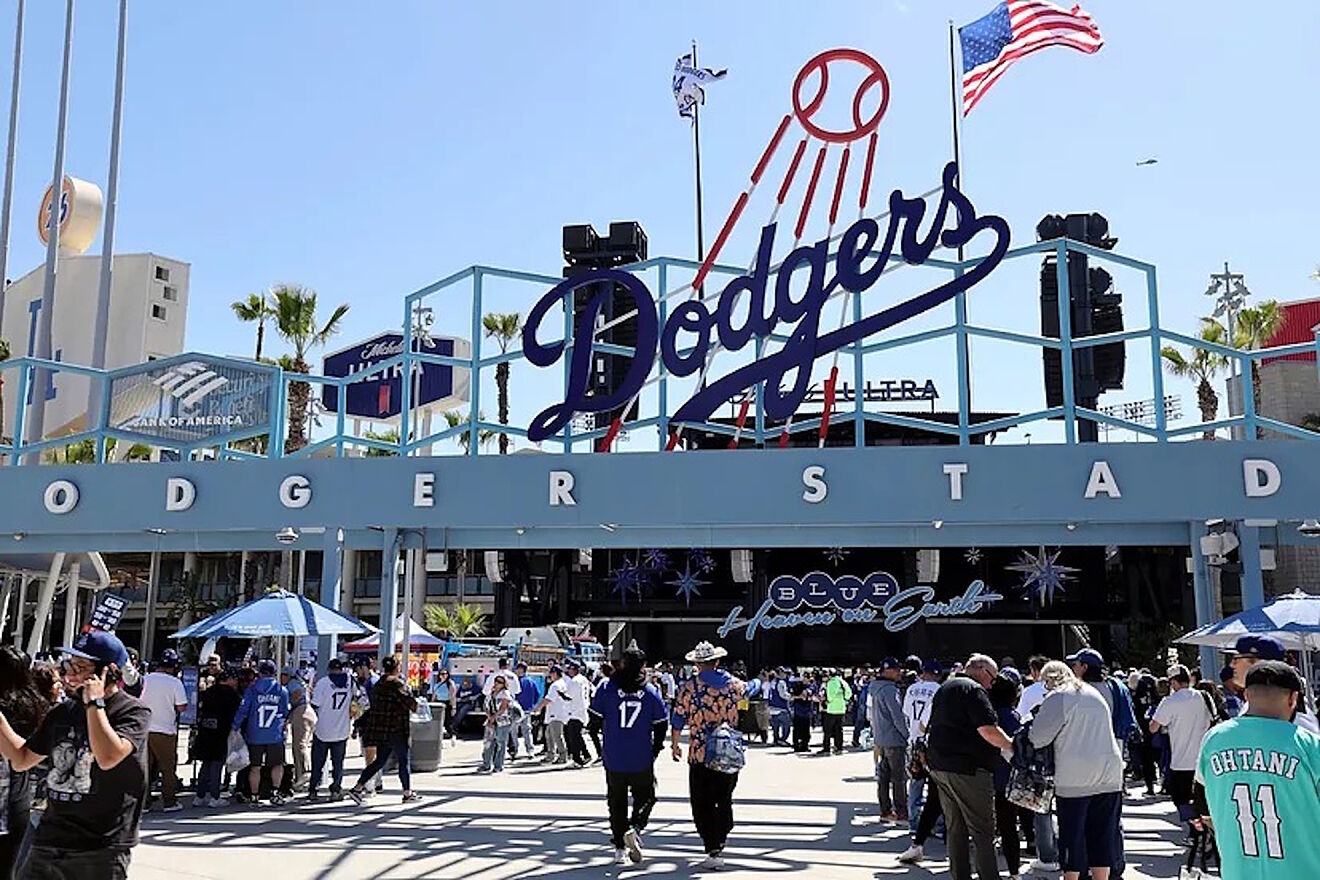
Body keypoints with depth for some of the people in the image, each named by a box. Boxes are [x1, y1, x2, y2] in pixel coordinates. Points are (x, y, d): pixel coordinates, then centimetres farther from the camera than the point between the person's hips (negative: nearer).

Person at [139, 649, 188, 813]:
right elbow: (181, 707, -12)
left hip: (143, 730, 4)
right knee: (168, 768, 8)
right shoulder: (175, 683, -12)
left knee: (144, 767, 12)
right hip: (165, 731, -4)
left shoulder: (144, 679, 0)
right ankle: (169, 802, 12)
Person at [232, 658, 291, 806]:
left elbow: (243, 710, -6)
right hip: (275, 735, 0)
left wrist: (235, 728, 2)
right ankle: (275, 792, -5)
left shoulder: (252, 688, -2)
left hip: (255, 735, 0)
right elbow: (286, 713, 10)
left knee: (255, 767, 10)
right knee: (277, 765, 9)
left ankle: (254, 795, 14)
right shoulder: (282, 690, 1)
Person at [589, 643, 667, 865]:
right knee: (645, 797, 15)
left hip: (613, 758, 1)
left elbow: (595, 720, 0)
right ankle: (635, 828, -11)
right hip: (642, 760, -1)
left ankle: (620, 847, 15)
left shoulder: (607, 689, -6)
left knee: (617, 802, 14)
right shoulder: (652, 692, -4)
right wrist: (655, 751, 15)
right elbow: (661, 725, 0)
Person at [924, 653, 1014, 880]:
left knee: (955, 829, 14)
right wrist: (1012, 746, -10)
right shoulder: (973, 689, -11)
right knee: (982, 831, -4)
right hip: (968, 768, -9)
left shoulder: (943, 689, 19)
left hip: (940, 765, 9)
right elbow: (988, 730, -21)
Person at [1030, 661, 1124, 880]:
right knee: (1103, 835, 11)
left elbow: (1038, 738, -8)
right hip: (1110, 775, 6)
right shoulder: (1095, 694, 16)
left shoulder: (1057, 698, -6)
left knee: (1073, 835, 3)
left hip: (1075, 778, -6)